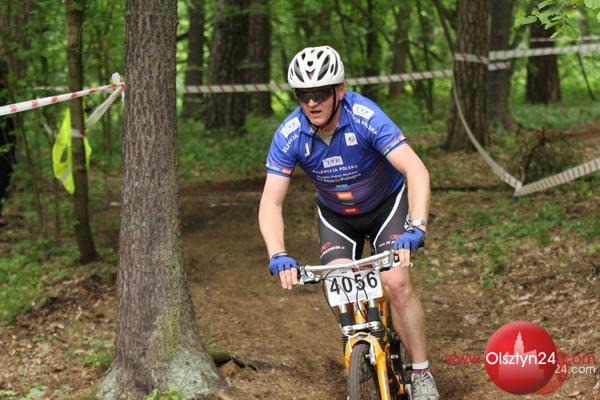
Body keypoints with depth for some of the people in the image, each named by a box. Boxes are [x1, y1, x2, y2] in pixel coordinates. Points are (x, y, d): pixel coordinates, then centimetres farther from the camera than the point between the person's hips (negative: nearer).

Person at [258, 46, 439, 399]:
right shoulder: (289, 135, -25)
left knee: (396, 283, -20)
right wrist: (278, 256, -43)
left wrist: (416, 228, -54)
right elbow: (271, 202, -26)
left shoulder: (365, 116, -33)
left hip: (386, 204, -3)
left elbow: (416, 171, -40)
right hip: (336, 215, 3)